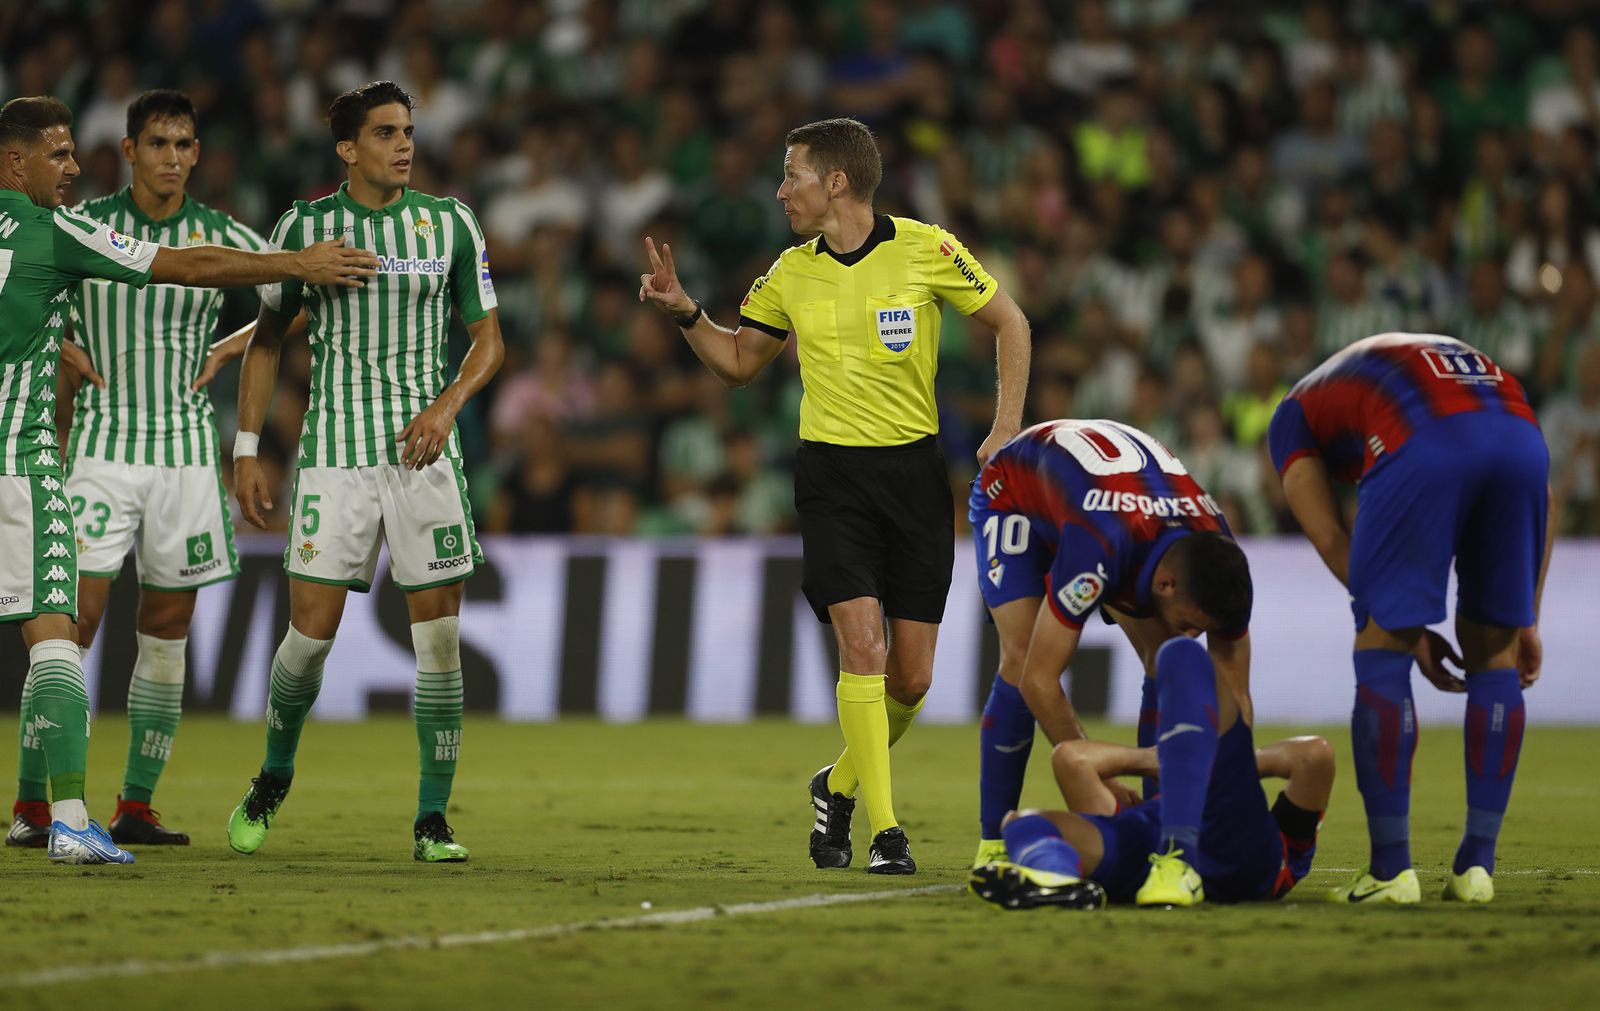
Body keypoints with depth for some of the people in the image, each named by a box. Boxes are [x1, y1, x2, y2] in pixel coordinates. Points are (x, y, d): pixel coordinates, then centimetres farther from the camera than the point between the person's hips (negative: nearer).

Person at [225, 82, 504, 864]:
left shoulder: (450, 222, 4)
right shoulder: (304, 225, 2)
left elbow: (487, 338, 9)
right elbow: (266, 337, 10)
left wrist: (448, 404, -10)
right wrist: (246, 450, 4)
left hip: (424, 448, 1)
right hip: (334, 448, -1)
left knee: (438, 633, -5)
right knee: (311, 630, -4)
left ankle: (432, 820, 2)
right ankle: (274, 778, 23)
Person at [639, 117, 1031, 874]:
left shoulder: (925, 250, -5)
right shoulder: (791, 274, 4)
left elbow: (1008, 323, 4)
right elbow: (738, 362, 18)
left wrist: (1007, 429, -4)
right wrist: (685, 312, 1)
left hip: (915, 471, -1)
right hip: (831, 477, 1)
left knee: (911, 677, 2)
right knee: (862, 646, -17)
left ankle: (840, 786, 30)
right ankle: (883, 831, -11)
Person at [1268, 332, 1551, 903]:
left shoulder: (1296, 413, 32)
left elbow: (1329, 537, 18)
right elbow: (1538, 495, 32)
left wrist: (1411, 631, 22)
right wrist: (1526, 620, 31)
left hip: (1422, 448, -4)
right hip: (1522, 442, 4)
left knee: (1381, 656, 9)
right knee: (1493, 653, 18)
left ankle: (1391, 870, 8)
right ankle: (1476, 866, 18)